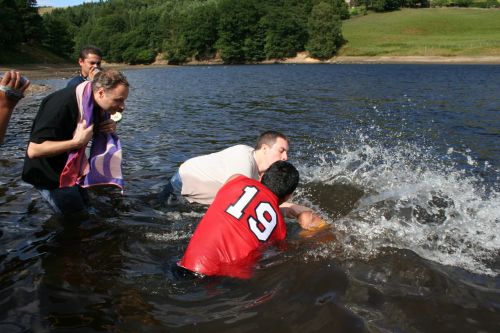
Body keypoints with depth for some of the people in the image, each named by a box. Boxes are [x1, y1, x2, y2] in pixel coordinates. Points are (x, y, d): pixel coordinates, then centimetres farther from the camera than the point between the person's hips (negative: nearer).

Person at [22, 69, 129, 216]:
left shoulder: (95, 104, -7)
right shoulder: (62, 104, -31)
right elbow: (33, 150, -33)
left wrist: (108, 129, -12)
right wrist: (77, 142, -36)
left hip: (72, 171, 8)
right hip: (50, 175, -8)